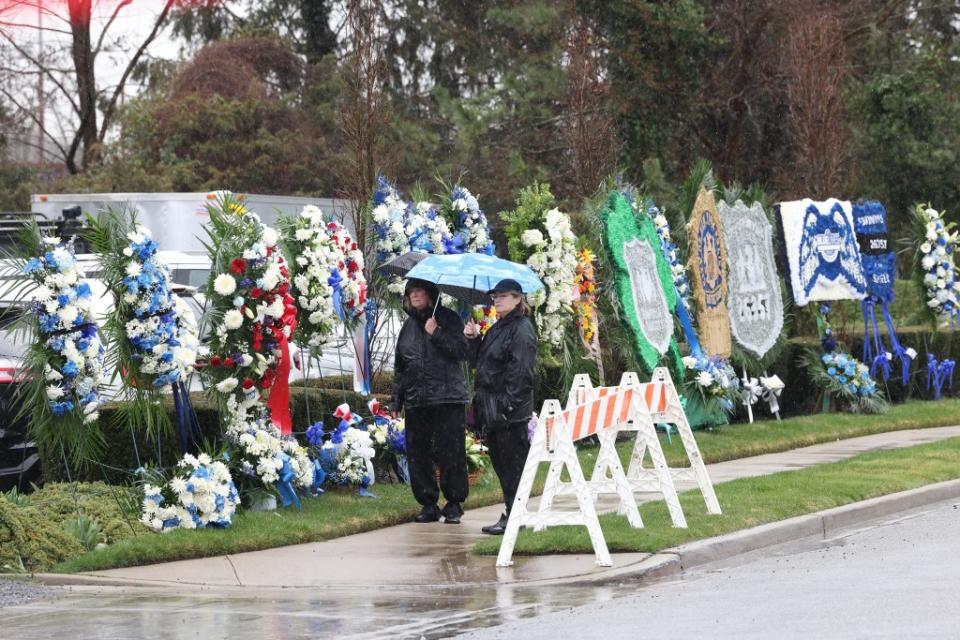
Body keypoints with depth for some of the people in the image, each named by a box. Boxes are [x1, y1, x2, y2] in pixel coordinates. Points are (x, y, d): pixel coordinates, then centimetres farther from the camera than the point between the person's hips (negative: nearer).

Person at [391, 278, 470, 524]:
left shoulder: (448, 319, 2)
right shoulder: (408, 325, 17)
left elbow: (461, 352, -9)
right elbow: (399, 367, 21)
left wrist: (437, 334, -17)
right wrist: (397, 401, 16)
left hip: (447, 398, -5)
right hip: (415, 401, 5)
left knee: (451, 452, -6)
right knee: (417, 454, 3)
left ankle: (454, 504, 1)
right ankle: (428, 504, 11)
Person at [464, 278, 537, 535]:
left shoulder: (521, 329, -11)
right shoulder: (497, 328, 18)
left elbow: (520, 370, -18)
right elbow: (480, 360, 23)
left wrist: (508, 404, -22)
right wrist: (474, 338, 7)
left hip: (510, 410, -10)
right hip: (491, 408, 10)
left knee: (512, 461, -6)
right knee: (499, 459, 12)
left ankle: (513, 515, -3)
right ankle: (513, 512, 19)